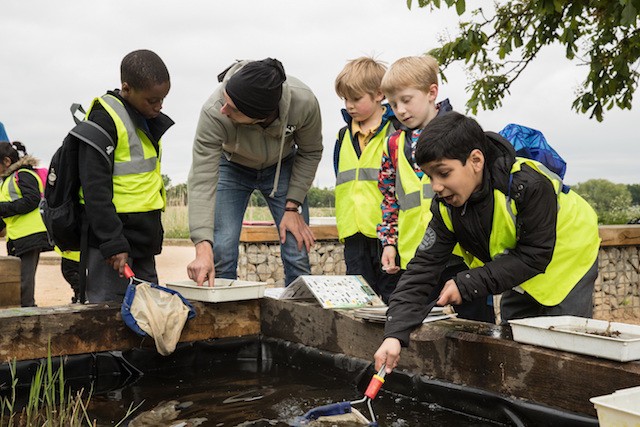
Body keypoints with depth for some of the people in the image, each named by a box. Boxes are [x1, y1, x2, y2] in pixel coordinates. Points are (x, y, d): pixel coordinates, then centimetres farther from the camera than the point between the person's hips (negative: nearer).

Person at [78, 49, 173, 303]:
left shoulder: (150, 120, 14)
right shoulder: (104, 117, -13)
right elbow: (95, 188, -19)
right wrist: (113, 243, -22)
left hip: (143, 238, 9)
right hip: (111, 237, -9)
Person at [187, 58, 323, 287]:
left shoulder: (304, 102, -34)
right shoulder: (214, 112, -38)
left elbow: (310, 152, -13)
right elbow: (202, 180, -37)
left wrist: (293, 206, -17)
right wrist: (203, 248, -47)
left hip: (283, 166, 1)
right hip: (232, 167, -1)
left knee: (298, 255, -6)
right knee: (221, 252, -12)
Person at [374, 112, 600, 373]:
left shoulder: (529, 185, -38)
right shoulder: (446, 206, -20)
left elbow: (534, 256, -32)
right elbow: (423, 268, -22)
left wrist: (467, 285, -34)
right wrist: (395, 334, -34)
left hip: (567, 258, -5)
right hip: (522, 274, 6)